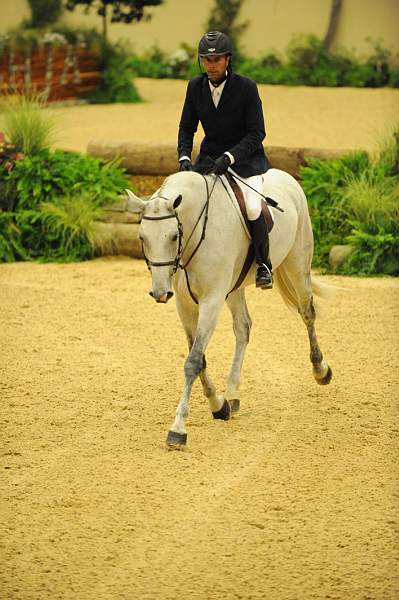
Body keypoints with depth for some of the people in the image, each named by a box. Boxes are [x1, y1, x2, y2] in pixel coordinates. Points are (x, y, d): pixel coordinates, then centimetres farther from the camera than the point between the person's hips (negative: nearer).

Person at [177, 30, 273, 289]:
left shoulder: (246, 87, -15)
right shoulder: (196, 87, -2)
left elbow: (256, 133, -15)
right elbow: (187, 128, 7)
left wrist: (229, 158, -27)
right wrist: (184, 158, -11)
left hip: (244, 156, -5)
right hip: (210, 157, 5)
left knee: (253, 207, -27)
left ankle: (263, 263, -6)